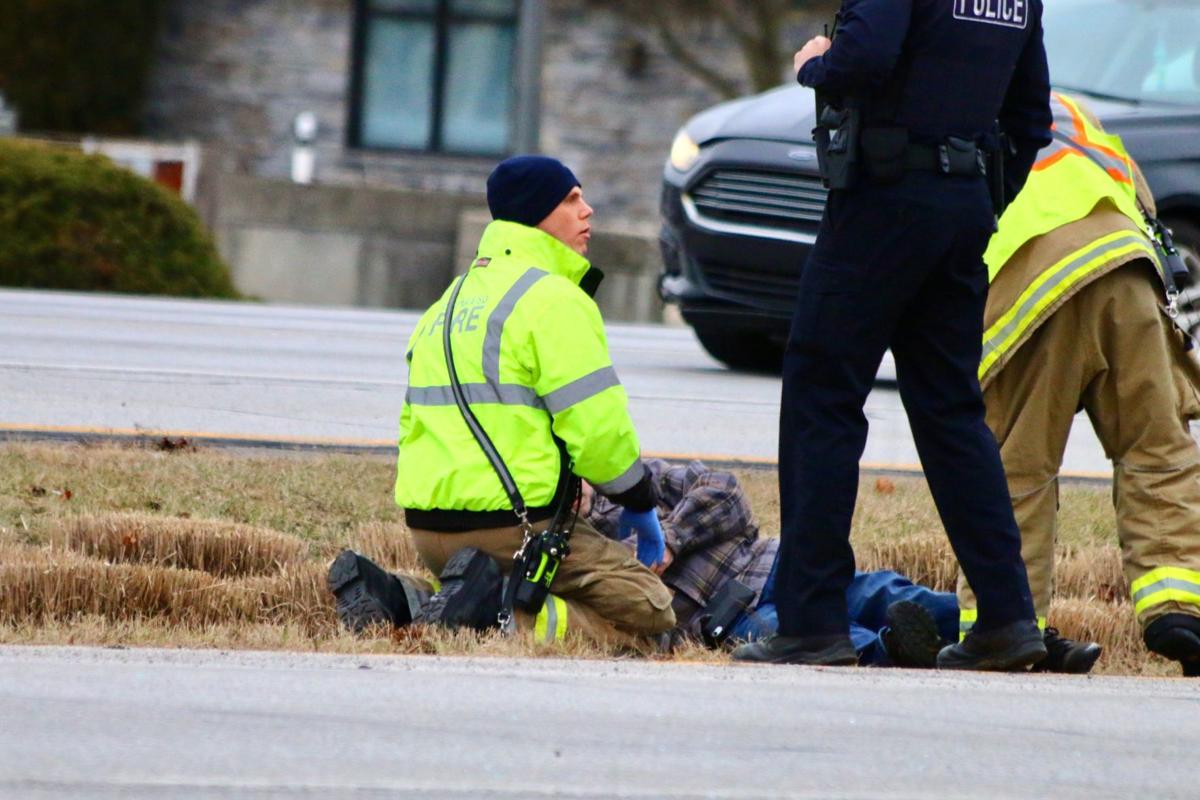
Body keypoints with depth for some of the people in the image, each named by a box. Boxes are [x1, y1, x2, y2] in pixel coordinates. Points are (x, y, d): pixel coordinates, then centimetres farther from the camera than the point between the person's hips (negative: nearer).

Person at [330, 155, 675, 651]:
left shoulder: (452, 298, 21)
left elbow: (414, 418, 24)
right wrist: (640, 503, 4)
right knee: (649, 613, -4)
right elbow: (598, 428, -11)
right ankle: (504, 614, -23)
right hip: (509, 527, -8)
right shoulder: (555, 300, -7)